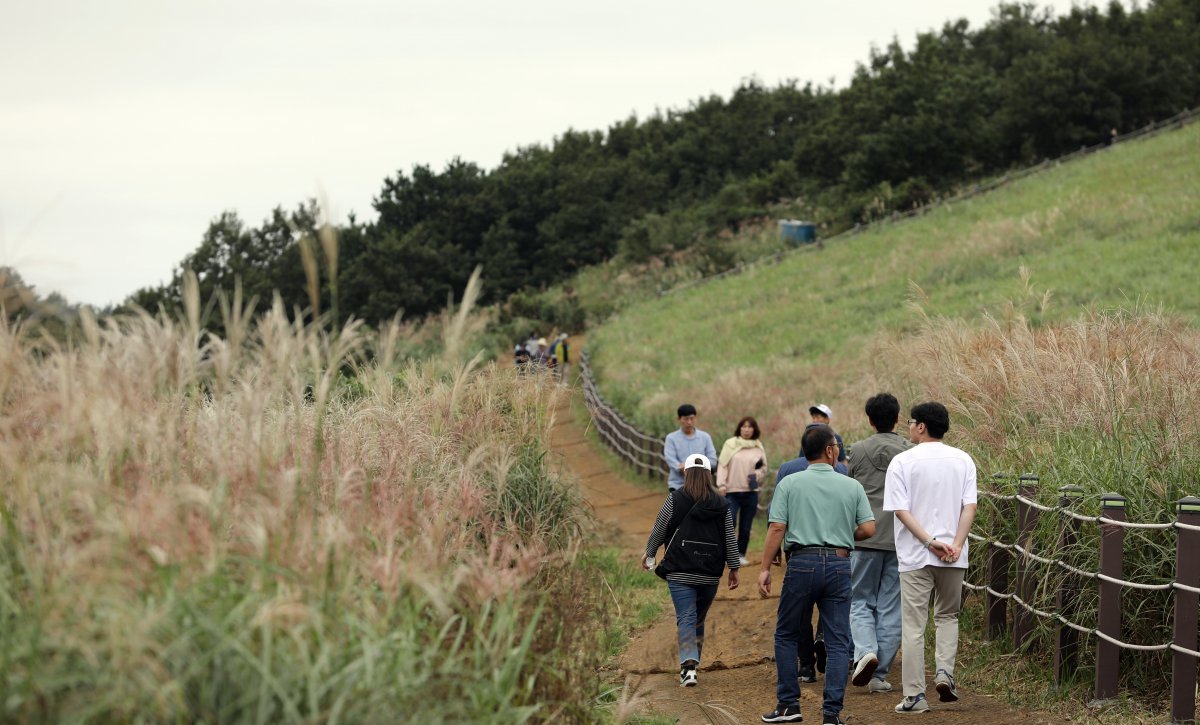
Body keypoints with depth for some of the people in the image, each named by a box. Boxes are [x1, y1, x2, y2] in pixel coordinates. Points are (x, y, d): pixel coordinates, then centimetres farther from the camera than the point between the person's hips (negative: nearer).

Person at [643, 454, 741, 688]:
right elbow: (730, 541, 3)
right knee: (699, 619, 18)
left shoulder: (674, 499, -6)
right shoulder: (721, 504, 1)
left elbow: (658, 532, 0)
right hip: (710, 574, 3)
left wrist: (649, 554, 16)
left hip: (680, 573, -3)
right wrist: (733, 568, 13)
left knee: (686, 619, -5)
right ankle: (694, 660, 24)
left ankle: (688, 664, -22)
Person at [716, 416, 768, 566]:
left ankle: (741, 554, 19)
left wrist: (757, 474, -7)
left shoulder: (758, 447, 9)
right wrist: (721, 484, -10)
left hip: (750, 492, 3)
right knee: (729, 523, -13)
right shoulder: (730, 444, 1)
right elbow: (722, 465, -1)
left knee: (746, 527, 6)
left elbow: (764, 469, 15)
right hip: (732, 491, -3)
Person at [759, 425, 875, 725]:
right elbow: (868, 529, 1)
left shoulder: (790, 484, 2)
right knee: (838, 641, 3)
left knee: (786, 635, 13)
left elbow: (777, 528, -4)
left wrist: (765, 568, -1)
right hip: (839, 563, 1)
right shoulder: (852, 487, 6)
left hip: (802, 562, -1)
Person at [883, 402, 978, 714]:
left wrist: (929, 542, -13)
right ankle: (945, 671, -1)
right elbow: (970, 507, -4)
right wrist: (955, 546, -9)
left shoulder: (902, 462, -4)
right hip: (953, 557, 3)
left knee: (913, 626, 3)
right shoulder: (963, 460, 5)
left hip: (914, 556, -2)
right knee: (947, 616, 20)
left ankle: (915, 695, 3)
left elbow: (900, 510, -12)